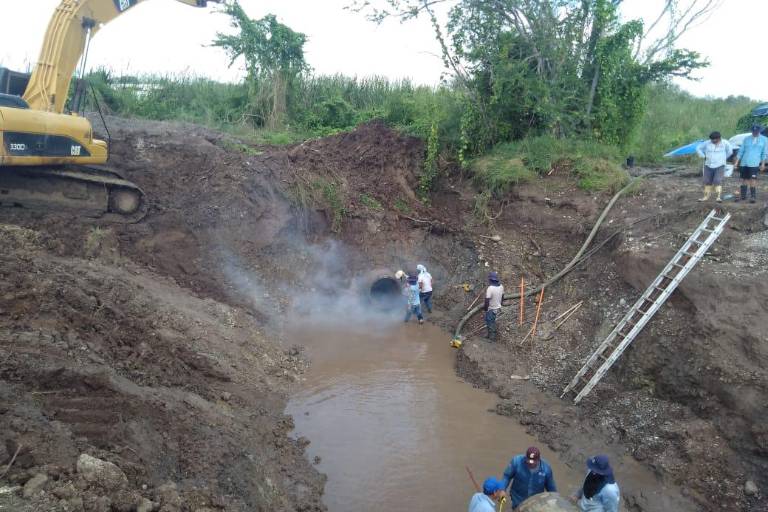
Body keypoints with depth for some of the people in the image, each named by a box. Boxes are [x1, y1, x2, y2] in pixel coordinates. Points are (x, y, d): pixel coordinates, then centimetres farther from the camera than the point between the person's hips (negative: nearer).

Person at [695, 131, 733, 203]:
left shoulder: (725, 143, -3)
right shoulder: (707, 143, -1)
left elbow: (730, 150, 10)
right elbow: (698, 148, 10)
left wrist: (724, 158, 9)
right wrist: (704, 156, 3)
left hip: (719, 166, -3)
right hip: (708, 166, 3)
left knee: (718, 181, -14)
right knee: (707, 181, 6)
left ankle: (718, 197, -16)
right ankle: (706, 197, 15)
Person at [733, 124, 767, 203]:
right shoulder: (747, 139, 11)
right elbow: (741, 151, 11)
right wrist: (736, 162, 5)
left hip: (754, 163, -3)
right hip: (744, 163, 3)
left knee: (752, 179, -8)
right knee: (744, 179, 7)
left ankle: (753, 196, -2)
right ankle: (742, 196, 13)